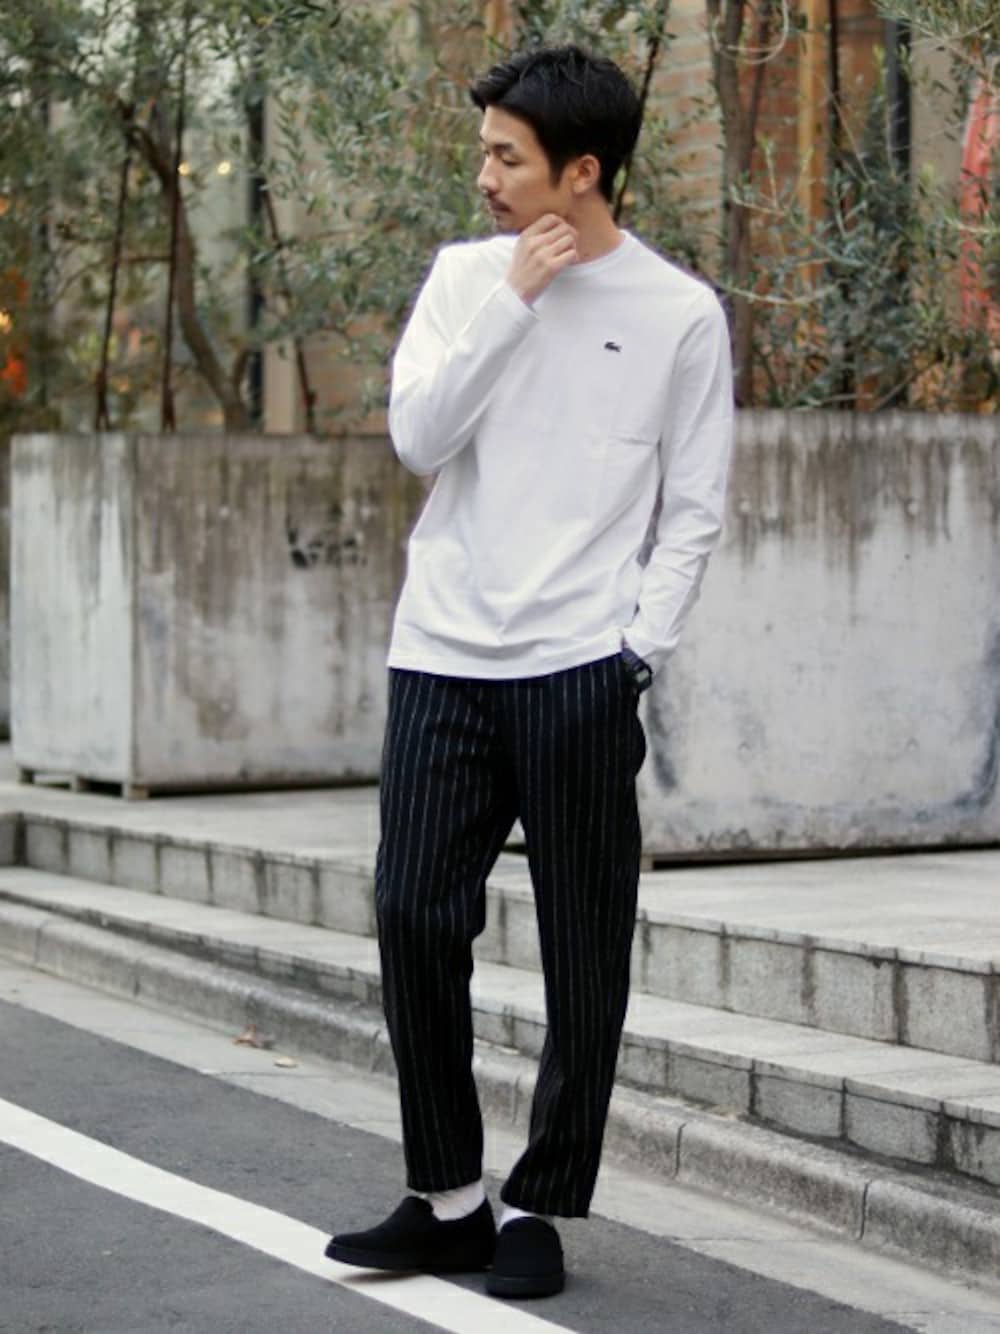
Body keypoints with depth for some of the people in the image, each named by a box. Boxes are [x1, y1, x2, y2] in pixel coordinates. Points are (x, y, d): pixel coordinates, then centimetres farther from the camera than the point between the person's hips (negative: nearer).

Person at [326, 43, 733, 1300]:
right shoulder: (466, 275, 10)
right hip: (442, 658, 3)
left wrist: (637, 646, -8)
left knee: (583, 951, 1)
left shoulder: (680, 314, 1)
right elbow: (418, 436, -3)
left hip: (579, 673, -3)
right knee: (413, 919, 1)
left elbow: (691, 511, 2)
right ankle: (447, 1198, 14)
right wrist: (515, 298, -7)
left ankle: (540, 1208, 13)